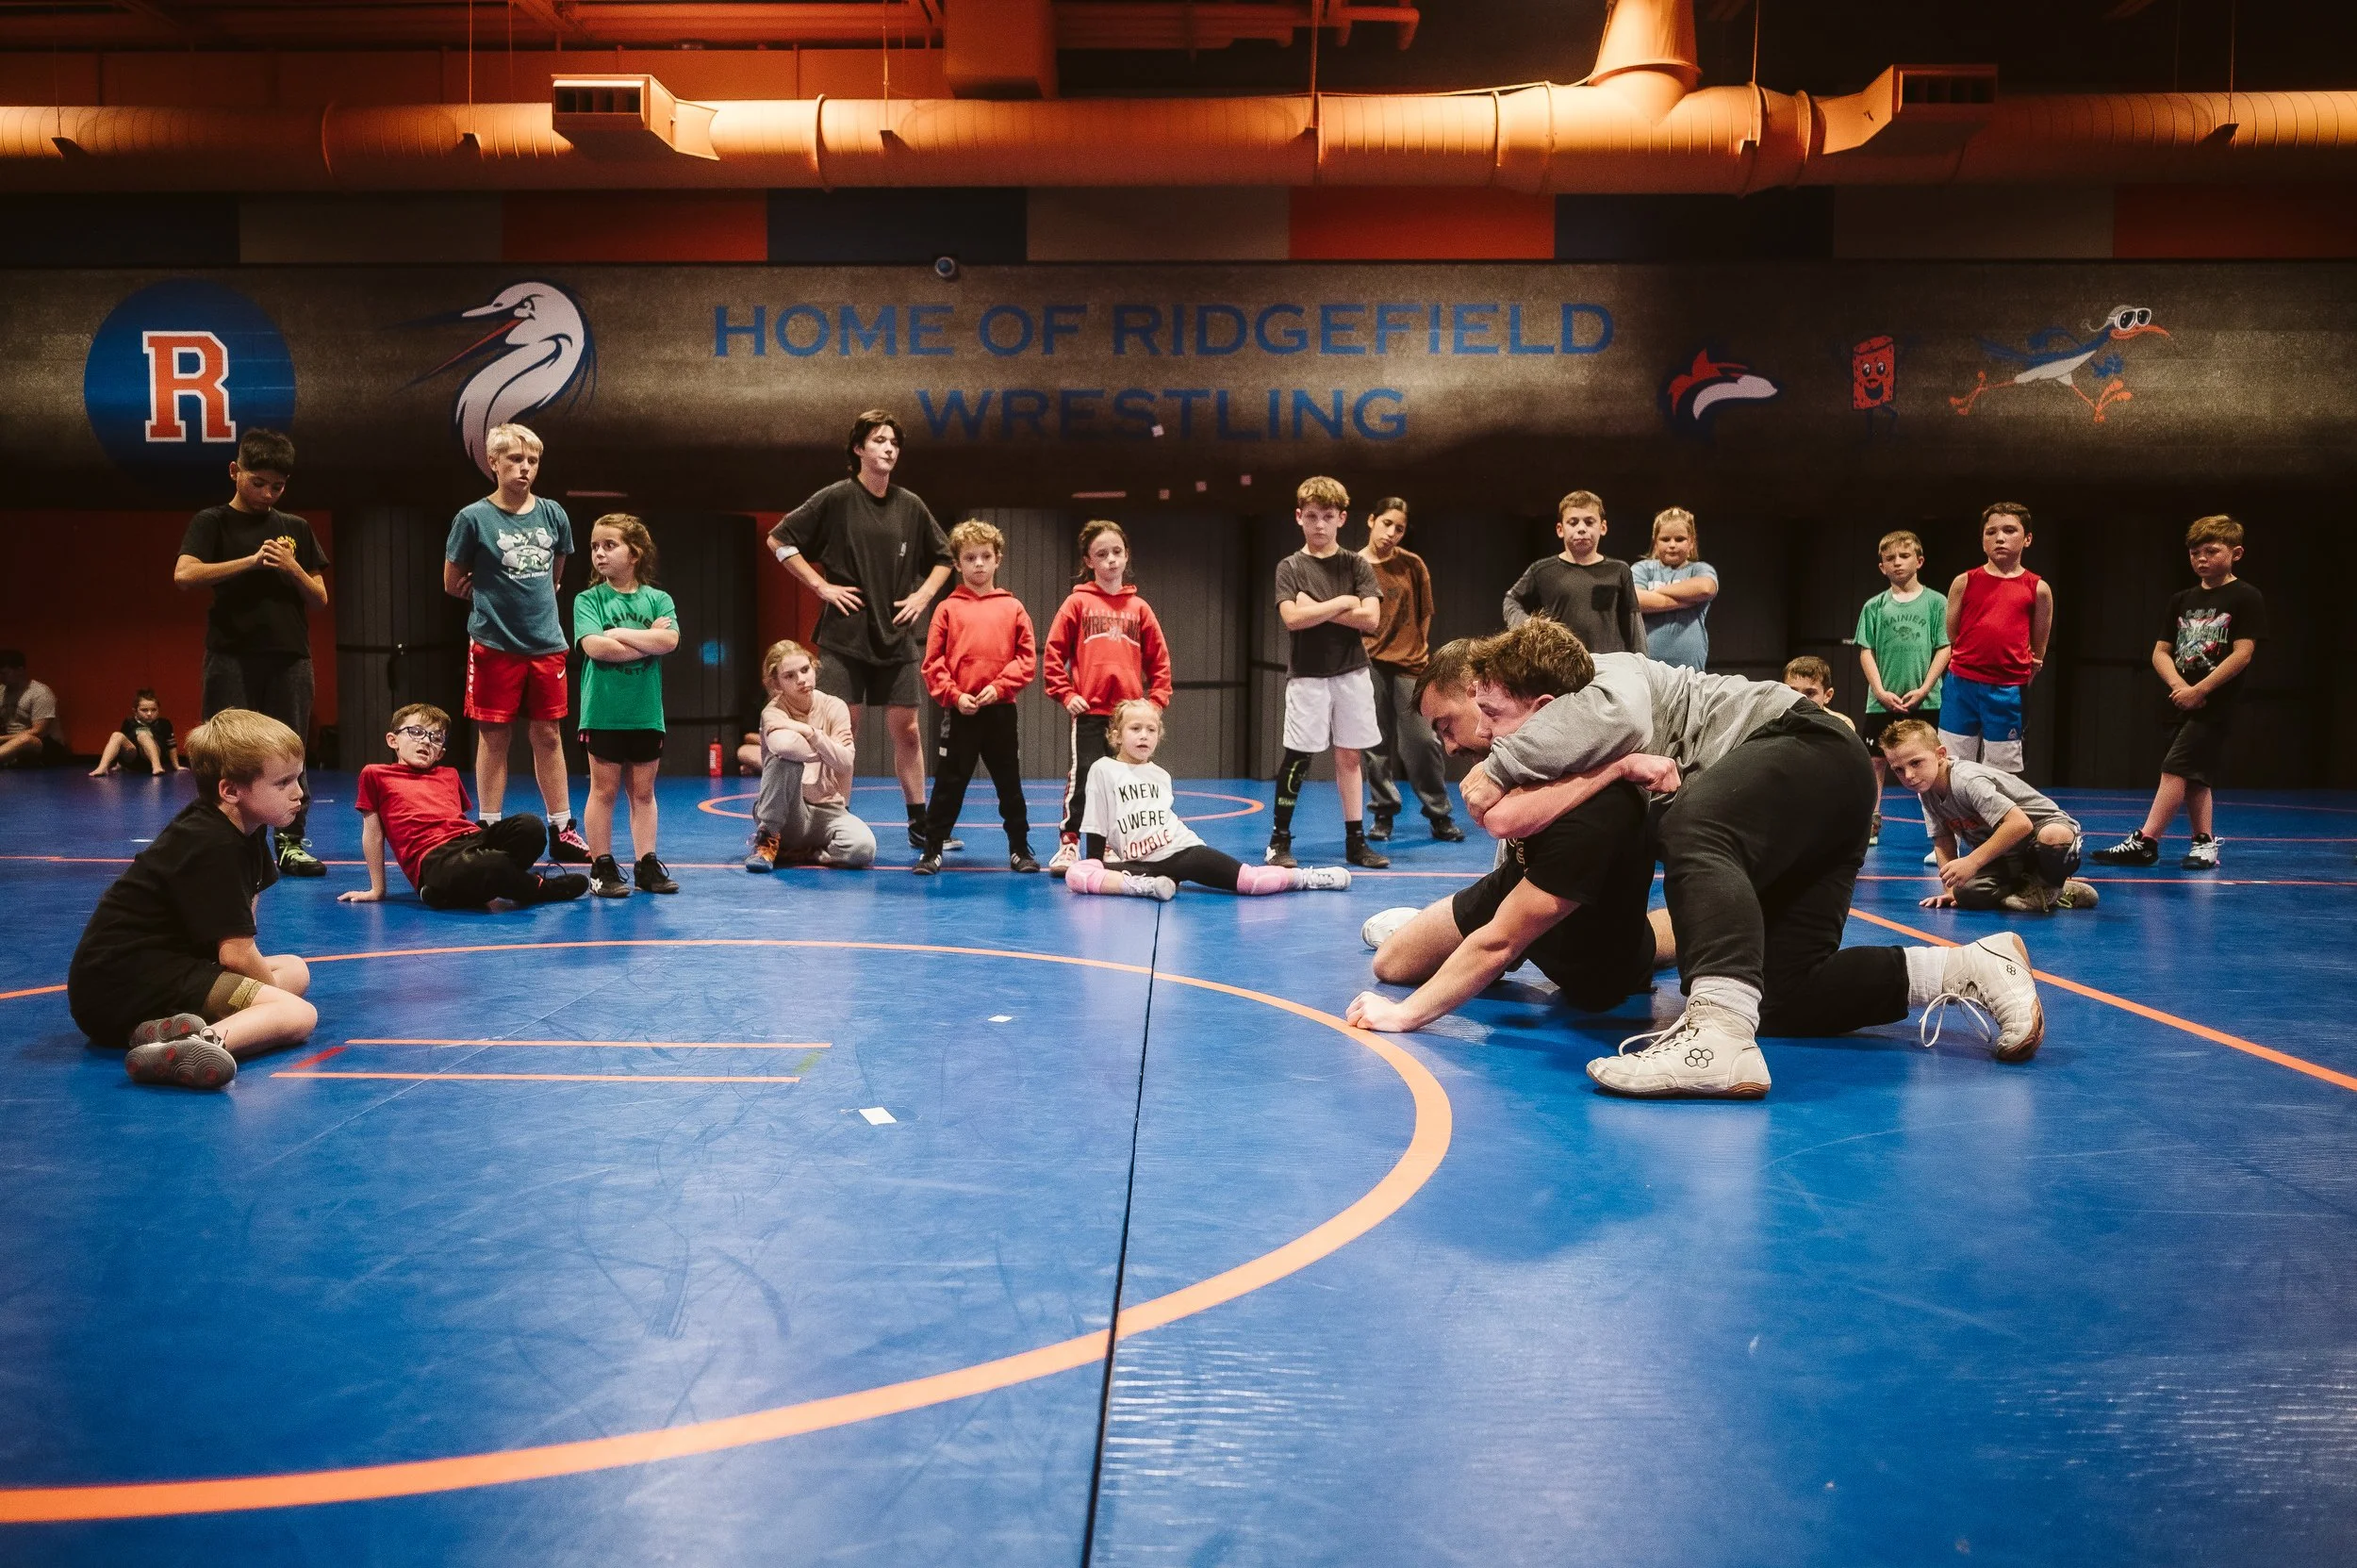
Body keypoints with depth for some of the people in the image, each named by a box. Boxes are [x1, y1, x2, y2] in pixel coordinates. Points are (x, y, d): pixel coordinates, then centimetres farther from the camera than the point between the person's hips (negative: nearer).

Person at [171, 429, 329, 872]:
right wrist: (252, 560, -15)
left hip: (290, 656, 3)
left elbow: (320, 599, 14)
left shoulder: (296, 529, 15)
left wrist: (293, 568, -5)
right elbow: (184, 574, -12)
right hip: (232, 657, -3)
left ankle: (291, 843, 7)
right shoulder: (212, 523, 6)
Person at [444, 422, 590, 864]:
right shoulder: (473, 518, -6)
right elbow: (453, 584, 2)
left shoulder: (553, 515, 5)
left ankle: (562, 830, 15)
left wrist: (533, 598, 6)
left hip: (547, 644, 3)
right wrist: (494, 597, 6)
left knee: (548, 735, 8)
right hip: (494, 645, -3)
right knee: (494, 737, 4)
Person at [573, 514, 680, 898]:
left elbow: (670, 640, -13)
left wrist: (618, 633, -12)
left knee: (643, 791, 9)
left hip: (646, 711, 2)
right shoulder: (588, 600, 0)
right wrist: (648, 640, -12)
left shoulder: (658, 599, 4)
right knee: (604, 789, 3)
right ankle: (602, 867, 10)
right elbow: (594, 646, -16)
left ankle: (647, 866, 14)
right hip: (603, 711, -2)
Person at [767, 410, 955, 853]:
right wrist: (821, 586, -7)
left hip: (896, 638, 3)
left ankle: (919, 824, 15)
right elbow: (779, 540, -3)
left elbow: (943, 558, 20)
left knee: (906, 729, 6)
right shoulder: (836, 499, -4)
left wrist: (924, 594, 5)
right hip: (845, 636, -3)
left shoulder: (910, 505, 7)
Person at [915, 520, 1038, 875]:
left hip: (1001, 710, 1)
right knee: (949, 784, 4)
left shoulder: (1012, 608, 4)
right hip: (959, 712, -1)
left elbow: (1027, 658, 1)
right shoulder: (948, 609, 2)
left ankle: (1019, 849, 22)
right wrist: (955, 696, -10)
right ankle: (932, 851, 12)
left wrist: (999, 687, -10)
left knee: (1010, 784, 10)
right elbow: (933, 662, -1)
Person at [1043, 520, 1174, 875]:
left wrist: (1156, 700, 3)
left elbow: (1159, 659, 11)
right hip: (1089, 711, -2)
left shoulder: (1139, 606, 7)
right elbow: (1053, 652, 1)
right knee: (1081, 778, -3)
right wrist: (1065, 695, -5)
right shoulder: (1077, 602, 1)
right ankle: (1069, 843, 7)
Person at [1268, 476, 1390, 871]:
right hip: (1307, 675, -2)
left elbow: (1370, 617, -8)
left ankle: (1355, 841, 13)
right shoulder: (1290, 567, 0)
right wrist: (1341, 603, -11)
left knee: (1349, 756, 7)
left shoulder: (1356, 564, 4)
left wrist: (1317, 609, -12)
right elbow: (1293, 618, -15)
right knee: (1297, 758, -2)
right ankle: (1280, 840, 8)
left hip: (1351, 673, 2)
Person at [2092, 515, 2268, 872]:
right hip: (2183, 703, 6)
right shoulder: (2182, 600, 12)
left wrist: (2198, 690, -16)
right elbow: (2160, 652, 9)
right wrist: (2179, 685, -10)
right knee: (2193, 778, 9)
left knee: (2175, 769, -12)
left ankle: (2145, 841, -13)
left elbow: (2242, 654, -12)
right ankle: (2205, 843, 18)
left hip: (2216, 705, -6)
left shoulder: (2246, 598, -4)